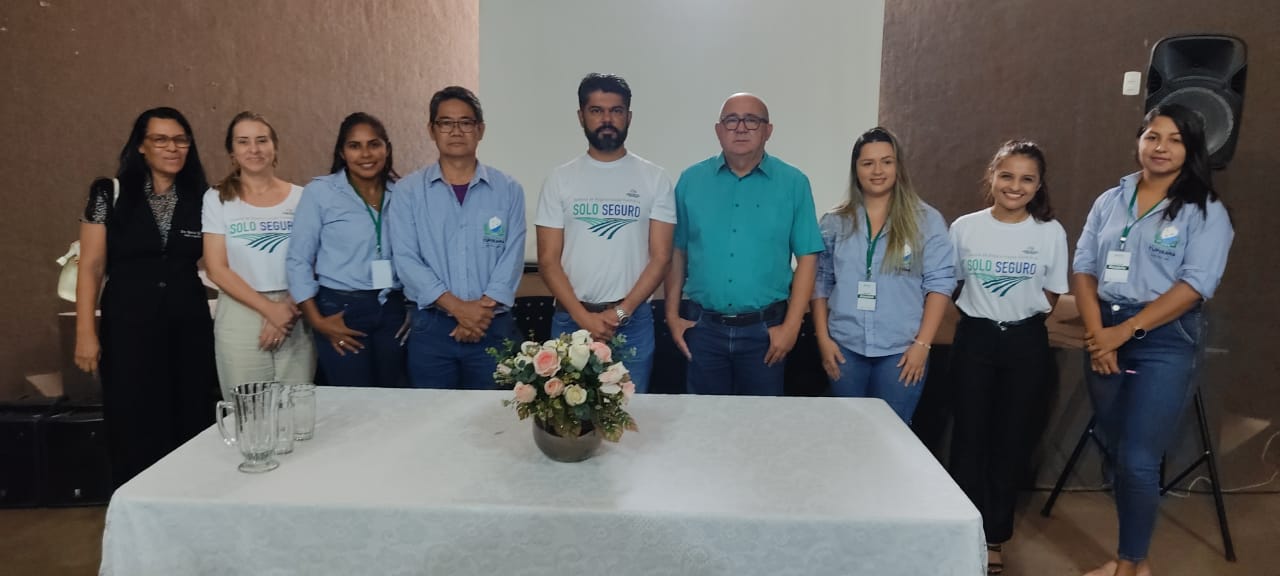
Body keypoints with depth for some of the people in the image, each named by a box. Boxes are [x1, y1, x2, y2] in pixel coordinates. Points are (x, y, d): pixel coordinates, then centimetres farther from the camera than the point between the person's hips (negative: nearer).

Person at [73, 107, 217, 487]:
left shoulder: (200, 198, 6)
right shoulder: (110, 194, 1)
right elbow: (91, 267, -1)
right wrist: (86, 332, -7)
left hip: (189, 327, 2)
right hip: (128, 326, -2)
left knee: (190, 430, 5)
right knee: (135, 433, 3)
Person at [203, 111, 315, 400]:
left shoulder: (300, 197, 6)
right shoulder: (218, 198, 4)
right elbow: (217, 269, -2)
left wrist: (290, 307, -11)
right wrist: (269, 308, -11)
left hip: (295, 317, 1)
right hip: (240, 316, -1)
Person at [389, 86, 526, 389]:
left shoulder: (508, 190, 4)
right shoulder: (409, 190, 3)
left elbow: (513, 258, -2)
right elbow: (406, 259, -5)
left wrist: (484, 307, -14)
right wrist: (458, 308, -14)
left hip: (494, 328, 0)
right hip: (431, 328, 0)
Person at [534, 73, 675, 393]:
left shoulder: (655, 179, 2)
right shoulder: (560, 179, 4)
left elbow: (660, 257, -2)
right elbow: (548, 260, 1)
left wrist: (621, 312, -11)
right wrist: (582, 315, -11)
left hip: (634, 322, 0)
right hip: (570, 320, 1)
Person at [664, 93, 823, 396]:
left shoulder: (793, 183, -2)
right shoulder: (691, 180, 2)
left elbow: (807, 257, -3)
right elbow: (677, 252, 6)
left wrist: (791, 326, -7)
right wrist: (672, 314, 2)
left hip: (765, 329, -1)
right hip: (702, 327, 1)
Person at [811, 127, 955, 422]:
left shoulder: (926, 220, 0)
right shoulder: (834, 222, 5)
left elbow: (939, 283, -3)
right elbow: (820, 282, 6)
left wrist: (922, 343, -9)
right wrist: (823, 338, -1)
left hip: (901, 350, -2)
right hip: (845, 347, 2)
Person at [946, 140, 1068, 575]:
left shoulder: (1051, 233, -3)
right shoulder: (964, 228, -4)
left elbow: (1051, 297, 6)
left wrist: (1019, 313, -1)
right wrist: (982, 311, 3)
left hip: (1026, 343, 1)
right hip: (975, 339, 0)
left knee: (1012, 441, 8)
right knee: (970, 438, 3)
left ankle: (994, 538, 22)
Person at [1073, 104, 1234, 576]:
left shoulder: (1206, 211, -3)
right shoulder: (1110, 201, 9)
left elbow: (1194, 285, -13)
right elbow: (1083, 268, 5)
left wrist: (1125, 330, -18)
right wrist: (1097, 331, -9)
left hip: (1164, 342, -4)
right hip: (1106, 335, 4)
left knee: (1137, 460, -7)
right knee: (1116, 454, 11)